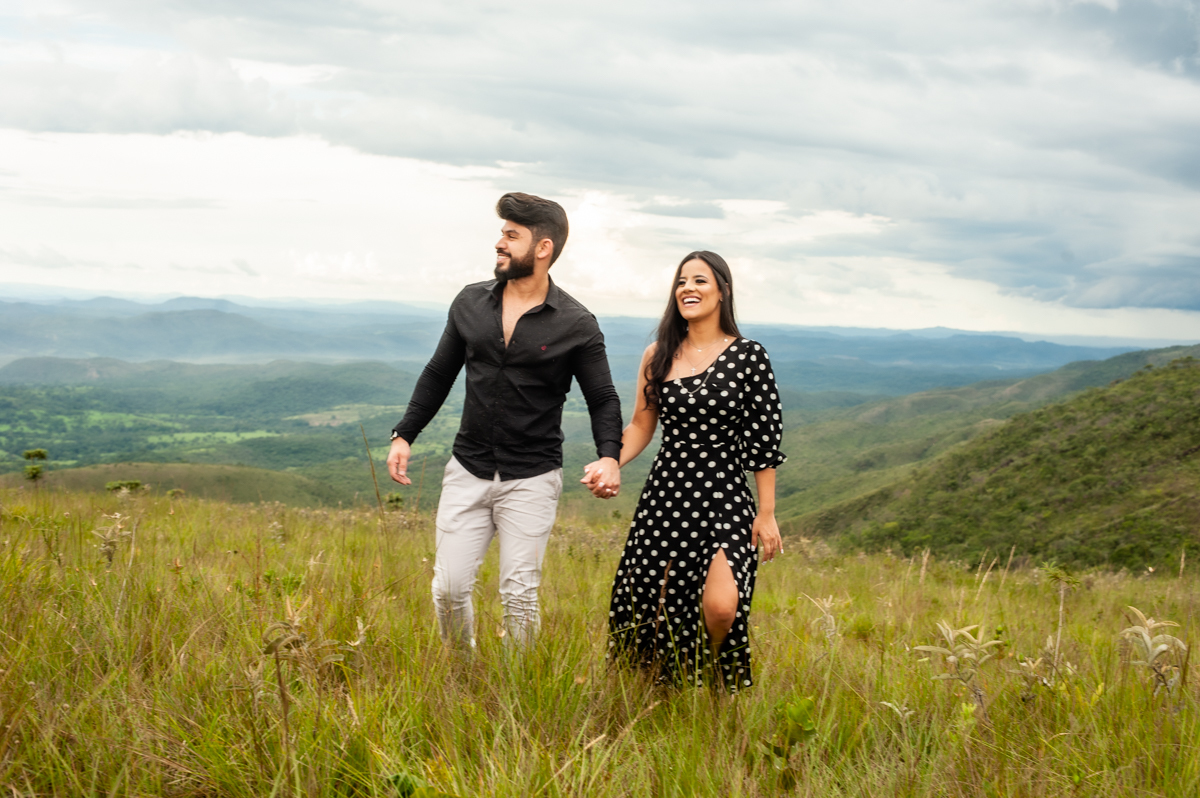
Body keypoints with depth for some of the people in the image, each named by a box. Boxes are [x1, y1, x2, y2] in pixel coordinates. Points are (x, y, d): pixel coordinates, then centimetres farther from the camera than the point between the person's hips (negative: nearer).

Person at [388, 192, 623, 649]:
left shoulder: (575, 325, -6)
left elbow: (602, 398, -1)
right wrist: (404, 435, 9)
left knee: (519, 594, -1)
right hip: (468, 470, 3)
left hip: (531, 479, -3)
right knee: (449, 587, 0)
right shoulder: (470, 304, 5)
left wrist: (609, 456, -19)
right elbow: (438, 375, 15)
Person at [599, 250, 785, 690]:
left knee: (720, 606, -20)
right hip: (665, 495, 4)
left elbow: (765, 440, -2)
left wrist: (766, 514, -4)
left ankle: (711, 683, 11)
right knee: (652, 608, 4)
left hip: (725, 497, -3)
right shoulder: (658, 356, 8)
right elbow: (641, 425, 14)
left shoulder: (748, 356, -3)